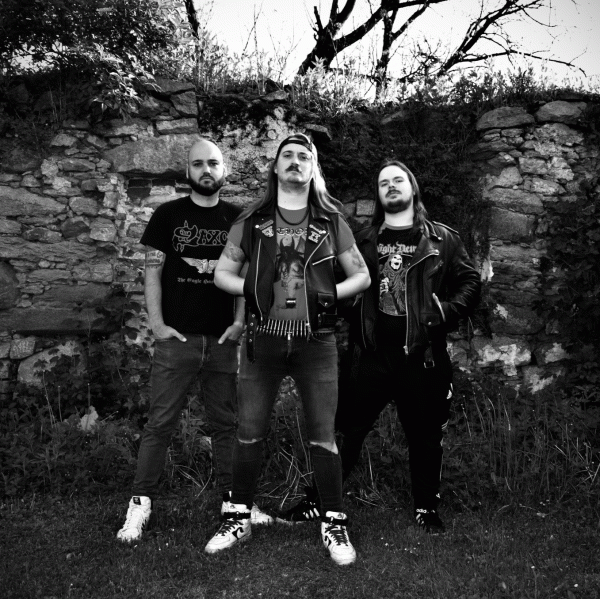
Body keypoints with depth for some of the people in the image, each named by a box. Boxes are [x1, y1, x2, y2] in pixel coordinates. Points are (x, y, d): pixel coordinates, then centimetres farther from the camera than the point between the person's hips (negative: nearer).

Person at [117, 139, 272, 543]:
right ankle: (141, 503, 9)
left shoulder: (238, 219, 8)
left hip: (223, 339, 2)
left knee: (227, 424, 9)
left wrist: (240, 321, -3)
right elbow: (153, 272, 2)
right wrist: (157, 323, -7)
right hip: (177, 337, -2)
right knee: (160, 423, 0)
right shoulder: (168, 215, 4)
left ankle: (234, 498, 19)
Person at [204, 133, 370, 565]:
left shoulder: (331, 221, 6)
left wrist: (330, 294, -6)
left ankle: (335, 524, 19)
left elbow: (362, 275, 10)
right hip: (262, 340, 1)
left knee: (323, 438, 3)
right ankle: (239, 518, 25)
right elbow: (222, 274, 12)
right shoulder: (252, 220, 7)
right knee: (249, 433, 8)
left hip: (317, 342, -1)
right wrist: (252, 289, -6)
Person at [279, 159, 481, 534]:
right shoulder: (363, 240, 10)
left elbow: (471, 282, 5)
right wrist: (353, 342, -2)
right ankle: (318, 501, 16)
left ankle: (427, 509, 29)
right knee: (347, 430, 4)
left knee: (425, 436, 11)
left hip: (422, 355, 0)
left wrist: (447, 311, -11)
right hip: (371, 354, 1)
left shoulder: (442, 240, 6)